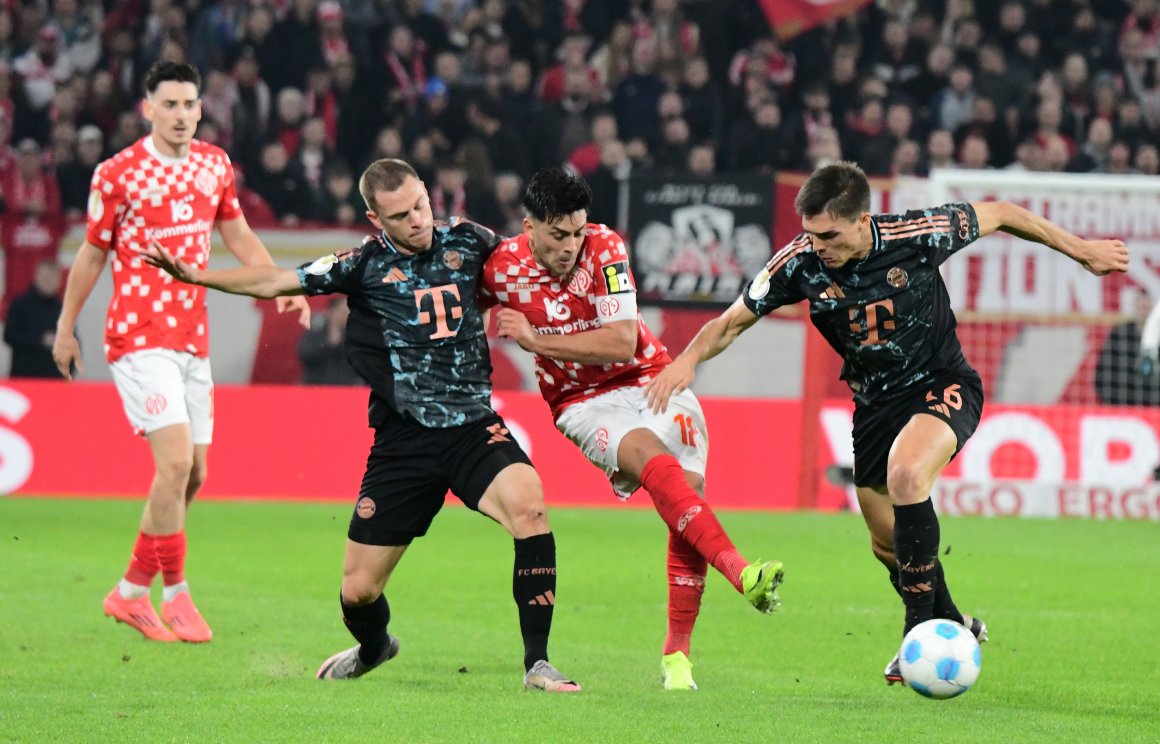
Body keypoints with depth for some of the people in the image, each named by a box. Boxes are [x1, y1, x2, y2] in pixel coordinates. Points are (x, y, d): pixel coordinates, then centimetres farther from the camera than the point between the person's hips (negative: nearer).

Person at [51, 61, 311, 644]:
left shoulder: (215, 165, 7)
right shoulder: (118, 174, -8)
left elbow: (237, 234, 19)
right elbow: (92, 253, 1)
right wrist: (66, 327, 7)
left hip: (193, 338, 6)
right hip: (139, 337, -6)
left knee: (192, 475, 6)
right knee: (176, 459, -18)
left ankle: (131, 592, 19)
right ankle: (175, 595, -8)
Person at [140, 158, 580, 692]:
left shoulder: (467, 243, 6)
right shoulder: (366, 264, 0)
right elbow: (276, 282, 1)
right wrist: (196, 276, -7)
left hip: (474, 428, 0)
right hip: (403, 441, 0)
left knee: (528, 504, -30)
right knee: (358, 591, 1)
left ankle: (537, 664, -21)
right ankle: (373, 649, 40)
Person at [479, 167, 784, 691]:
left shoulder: (603, 249, -15)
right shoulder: (502, 268, -10)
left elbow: (622, 341, -20)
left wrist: (535, 339, -21)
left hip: (648, 378, 1)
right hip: (582, 402, -1)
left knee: (689, 486, -14)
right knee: (655, 460, -30)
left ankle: (676, 655, -3)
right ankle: (741, 573, -45)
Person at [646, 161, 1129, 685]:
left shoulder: (918, 235, -24)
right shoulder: (801, 263, -16)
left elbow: (997, 215, -7)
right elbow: (733, 321, -6)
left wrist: (1080, 249, 4)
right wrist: (689, 358, -27)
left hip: (943, 386, -5)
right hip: (875, 402, 5)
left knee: (905, 475, -33)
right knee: (888, 545, 10)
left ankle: (921, 629, -24)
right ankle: (953, 628, 38)